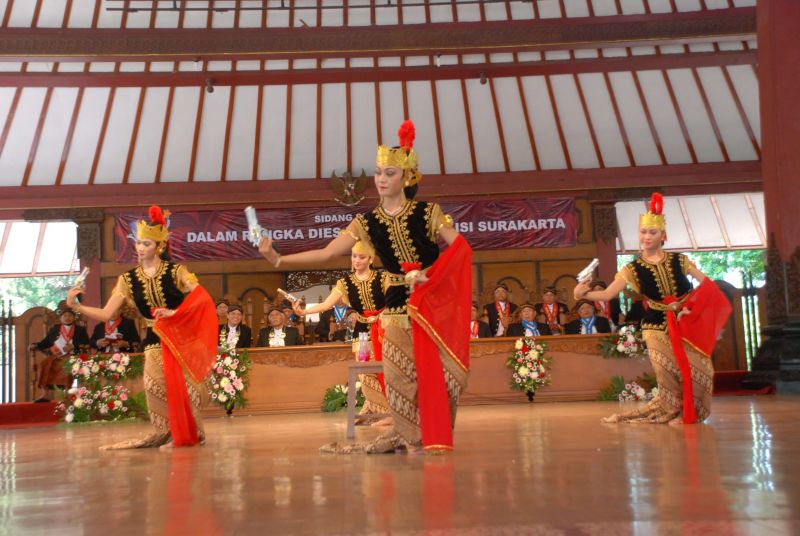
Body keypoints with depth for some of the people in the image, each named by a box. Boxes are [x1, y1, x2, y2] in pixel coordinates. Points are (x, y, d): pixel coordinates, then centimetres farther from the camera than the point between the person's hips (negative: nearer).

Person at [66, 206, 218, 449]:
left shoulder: (176, 271, -4)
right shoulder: (128, 279, 4)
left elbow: (203, 298, -14)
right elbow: (105, 314, -1)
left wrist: (174, 313, -22)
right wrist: (76, 306, -14)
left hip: (181, 338, -2)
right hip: (155, 341, 2)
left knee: (181, 388, -5)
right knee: (154, 383, -13)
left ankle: (186, 434, 16)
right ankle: (172, 434, 5)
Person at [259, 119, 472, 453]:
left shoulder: (428, 213, -2)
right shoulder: (366, 223, 3)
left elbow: (461, 248, -8)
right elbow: (326, 253, -4)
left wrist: (430, 275, -21)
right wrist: (278, 259, -13)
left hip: (435, 306, -2)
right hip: (398, 308, 2)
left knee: (437, 374, -1)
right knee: (399, 376, 0)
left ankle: (433, 437, 17)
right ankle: (411, 438, 19)